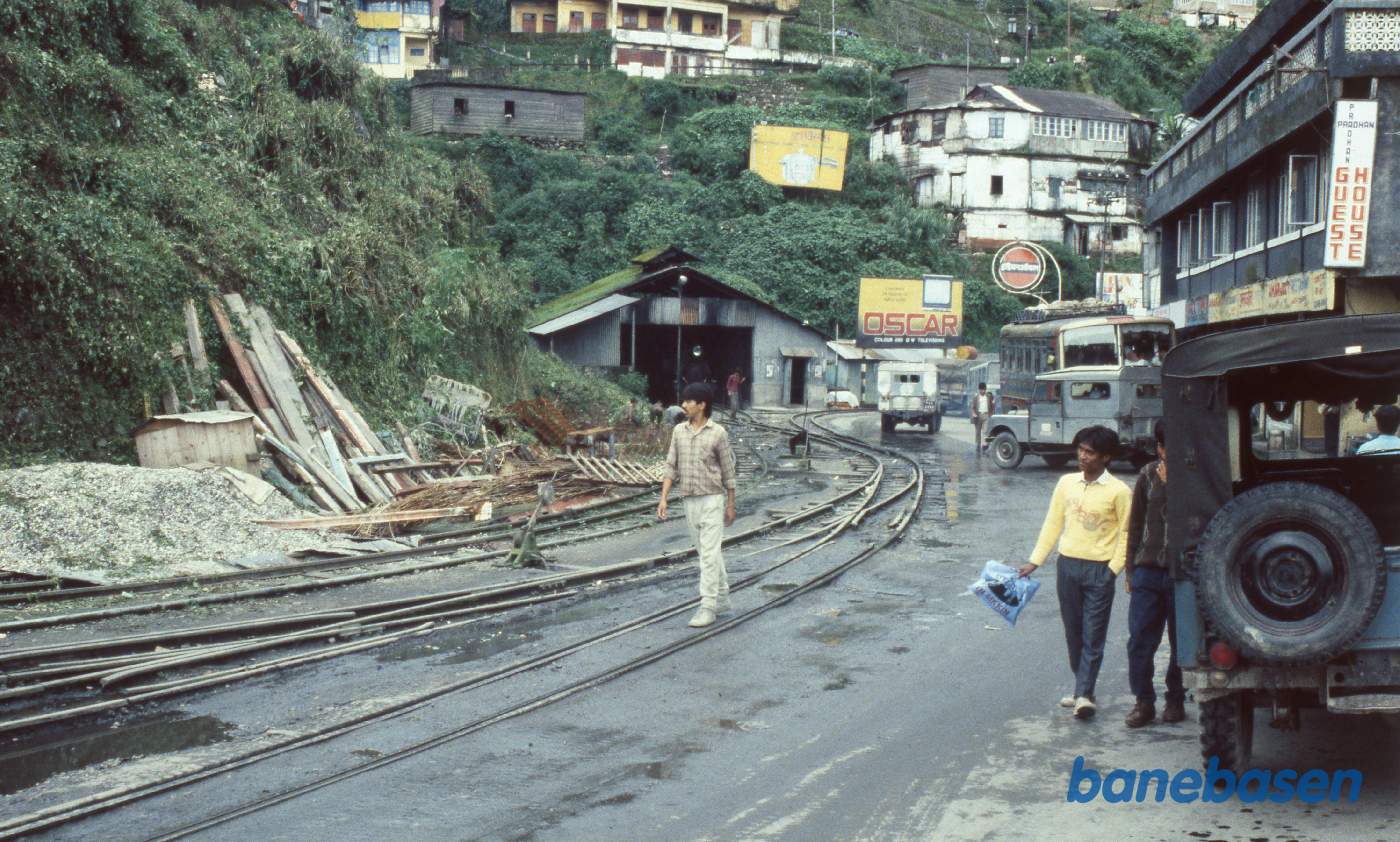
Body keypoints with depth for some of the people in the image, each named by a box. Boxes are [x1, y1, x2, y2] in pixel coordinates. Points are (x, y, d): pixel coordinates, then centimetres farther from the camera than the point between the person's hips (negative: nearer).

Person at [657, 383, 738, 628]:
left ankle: (708, 607, -8)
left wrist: (731, 505, 0)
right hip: (689, 500, 5)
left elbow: (727, 471, -2)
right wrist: (663, 498, -2)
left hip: (712, 500, -5)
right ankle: (722, 597, 28)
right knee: (706, 552, 14)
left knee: (709, 554, -9)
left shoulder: (718, 433, -8)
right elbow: (671, 467, 6)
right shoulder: (678, 431, 4)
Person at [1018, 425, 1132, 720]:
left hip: (1099, 570, -5)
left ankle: (1083, 694, -5)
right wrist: (1035, 561, 8)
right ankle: (1083, 688, 21)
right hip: (1068, 564, 5)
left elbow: (1126, 533, -3)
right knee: (1073, 633, 11)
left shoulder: (1118, 491, -6)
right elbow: (1053, 524, 11)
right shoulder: (1066, 483, 6)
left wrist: (1113, 569, -10)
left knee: (1093, 636, -4)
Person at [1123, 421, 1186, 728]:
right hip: (1148, 570, 3)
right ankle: (1144, 702, 11)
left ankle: (1176, 700, 21)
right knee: (1139, 640, 1)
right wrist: (1130, 569, 11)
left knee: (1181, 642, 7)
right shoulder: (1149, 475, 7)